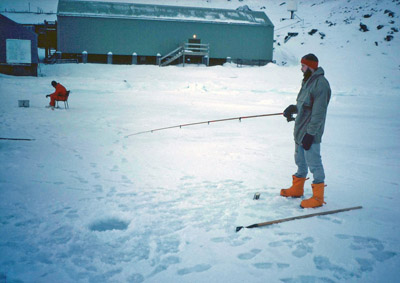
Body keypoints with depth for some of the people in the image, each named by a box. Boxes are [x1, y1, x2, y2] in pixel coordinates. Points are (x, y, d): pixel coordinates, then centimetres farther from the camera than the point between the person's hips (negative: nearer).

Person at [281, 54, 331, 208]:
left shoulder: (321, 84, -17)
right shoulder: (307, 81, 14)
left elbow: (318, 113, -21)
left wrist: (310, 133, -23)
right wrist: (293, 108, 6)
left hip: (311, 133, -10)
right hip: (300, 131, 10)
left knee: (314, 163, -3)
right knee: (300, 161, 20)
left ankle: (318, 197, 7)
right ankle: (297, 189, 34)